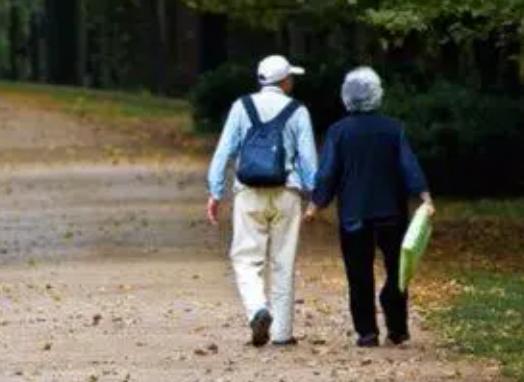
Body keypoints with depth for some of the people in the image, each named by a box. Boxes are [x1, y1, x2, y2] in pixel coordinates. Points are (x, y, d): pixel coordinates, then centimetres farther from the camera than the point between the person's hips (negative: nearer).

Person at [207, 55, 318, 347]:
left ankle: (258, 309, -23)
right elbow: (308, 158, 0)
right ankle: (282, 331, 9)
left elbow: (224, 151, 0)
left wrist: (216, 193, 4)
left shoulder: (242, 107, 3)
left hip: (250, 193, 0)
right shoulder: (297, 112, 1)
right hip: (286, 193, 0)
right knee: (283, 263, 7)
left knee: (247, 259, 3)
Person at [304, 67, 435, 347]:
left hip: (353, 216, -1)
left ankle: (366, 332, 1)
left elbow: (327, 174, -3)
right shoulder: (393, 129, -1)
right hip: (390, 212, 1)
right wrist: (424, 196, -6)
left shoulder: (338, 132, -3)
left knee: (360, 275, 4)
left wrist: (315, 205, 3)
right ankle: (397, 329, 9)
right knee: (396, 271, 12)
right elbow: (410, 166, -5)